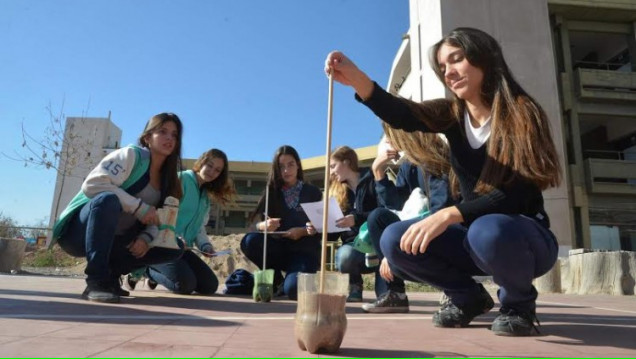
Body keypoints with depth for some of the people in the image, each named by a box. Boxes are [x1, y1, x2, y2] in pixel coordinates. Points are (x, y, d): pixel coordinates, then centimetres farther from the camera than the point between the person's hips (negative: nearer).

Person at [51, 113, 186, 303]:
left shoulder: (167, 179, 7)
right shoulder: (131, 155, -12)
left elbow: (156, 219, 6)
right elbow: (92, 184, -25)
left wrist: (146, 237, -16)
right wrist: (139, 207, -25)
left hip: (112, 240, 6)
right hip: (78, 231, -6)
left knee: (175, 248, -6)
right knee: (108, 199, -38)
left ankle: (110, 274, 3)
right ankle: (96, 281, -30)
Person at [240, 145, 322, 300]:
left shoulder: (312, 192, 1)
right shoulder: (272, 192, 6)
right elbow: (256, 222, -4)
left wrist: (303, 231, -22)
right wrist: (265, 225, -28)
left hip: (305, 251, -3)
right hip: (280, 249, 3)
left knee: (292, 289, -32)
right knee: (249, 241, -27)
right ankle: (277, 281, -3)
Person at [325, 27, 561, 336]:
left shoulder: (521, 113, -13)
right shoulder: (452, 115, 0)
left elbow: (516, 195, -22)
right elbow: (401, 114, -21)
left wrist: (450, 214, -34)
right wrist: (356, 79, -39)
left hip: (522, 237, -4)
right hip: (473, 235, 5)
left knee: (489, 232, -39)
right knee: (395, 241, -17)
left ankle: (519, 302, -4)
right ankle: (468, 297, 8)